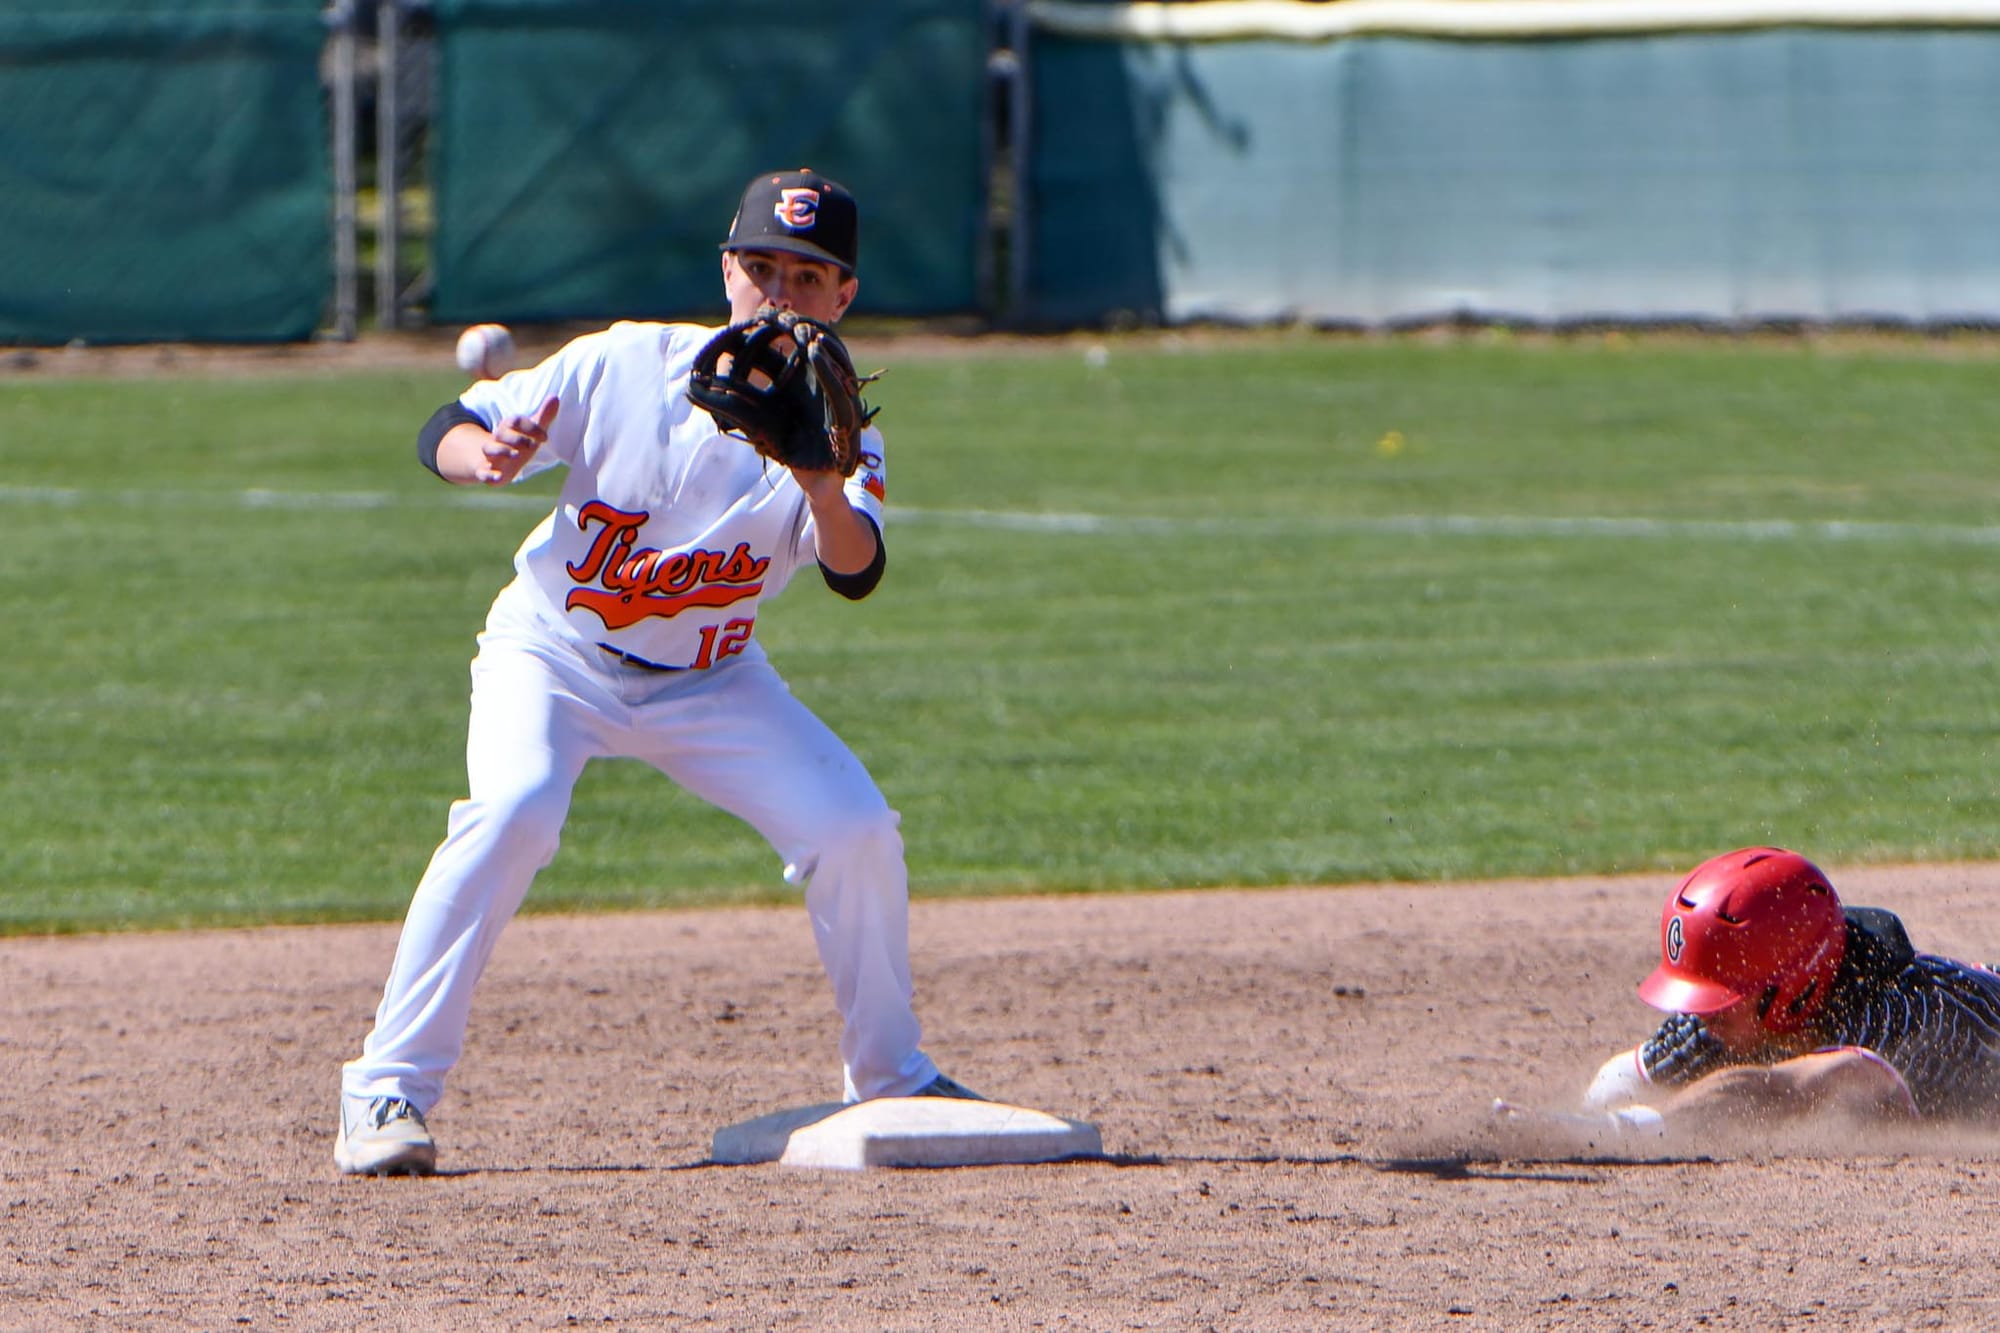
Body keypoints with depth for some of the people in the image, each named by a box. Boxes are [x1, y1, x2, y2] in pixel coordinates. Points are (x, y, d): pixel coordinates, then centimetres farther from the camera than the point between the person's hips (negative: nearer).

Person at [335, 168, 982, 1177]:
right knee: (512, 811, -30)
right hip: (552, 657, -3)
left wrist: (827, 494, -49)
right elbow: (441, 436, -13)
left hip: (709, 685, 3)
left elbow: (854, 575, -28)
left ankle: (891, 1082, 13)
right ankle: (387, 1091, -24)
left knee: (856, 830, -11)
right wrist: (487, 457, -36)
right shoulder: (621, 366, -15)